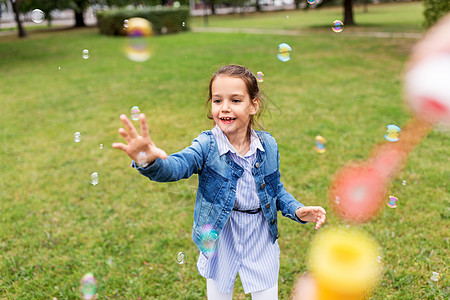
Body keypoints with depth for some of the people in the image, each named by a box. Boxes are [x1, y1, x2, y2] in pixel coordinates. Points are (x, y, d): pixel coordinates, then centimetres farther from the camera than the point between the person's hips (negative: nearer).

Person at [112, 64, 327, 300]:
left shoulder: (267, 145, -9)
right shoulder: (207, 145, -18)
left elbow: (276, 189, 5)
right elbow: (177, 166, -38)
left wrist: (297, 210, -12)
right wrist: (148, 161, -60)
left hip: (261, 240, 2)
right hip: (220, 239, -1)